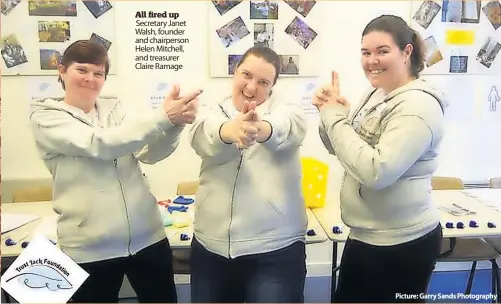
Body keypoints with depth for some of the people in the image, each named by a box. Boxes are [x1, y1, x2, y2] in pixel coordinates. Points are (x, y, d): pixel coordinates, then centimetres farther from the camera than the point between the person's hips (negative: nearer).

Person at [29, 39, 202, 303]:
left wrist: (174, 123, -25)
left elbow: (149, 153, -5)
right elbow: (100, 144, -21)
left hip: (147, 238, 3)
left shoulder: (115, 108, 8)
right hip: (89, 249, -3)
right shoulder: (46, 117, -3)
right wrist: (163, 116, -30)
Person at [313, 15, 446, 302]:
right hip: (365, 235, 8)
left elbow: (376, 171, -31)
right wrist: (330, 111, -8)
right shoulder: (375, 93, 5)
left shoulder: (418, 105, -21)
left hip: (402, 245, -8)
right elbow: (345, 148, 11)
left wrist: (335, 116, -23)